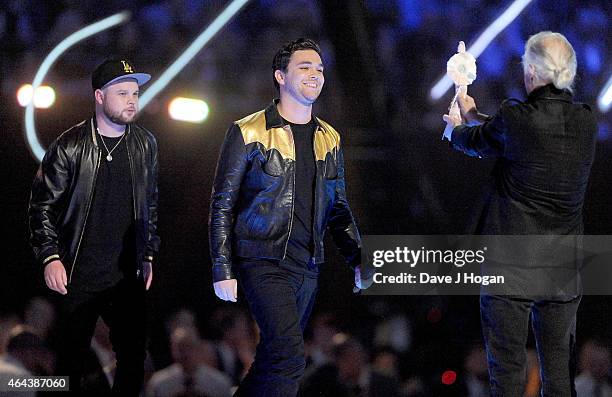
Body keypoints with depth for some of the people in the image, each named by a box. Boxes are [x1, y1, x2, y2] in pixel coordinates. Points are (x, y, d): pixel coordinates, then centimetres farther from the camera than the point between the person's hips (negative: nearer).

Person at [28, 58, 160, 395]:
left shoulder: (145, 145, 8)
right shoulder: (70, 146, -6)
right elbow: (43, 206, -2)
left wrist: (148, 255, 15)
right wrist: (50, 257, -10)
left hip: (128, 276, 4)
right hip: (79, 276, -3)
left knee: (133, 356, 2)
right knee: (71, 357, 1)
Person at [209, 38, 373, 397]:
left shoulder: (330, 139, 13)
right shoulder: (249, 134, -4)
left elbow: (338, 207, 20)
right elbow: (222, 206, -3)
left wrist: (359, 259, 8)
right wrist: (223, 271, -8)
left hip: (307, 267, 6)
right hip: (264, 262, -6)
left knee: (276, 355, 8)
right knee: (289, 356, -20)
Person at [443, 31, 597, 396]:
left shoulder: (514, 119, -16)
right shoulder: (586, 122, 0)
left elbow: (473, 142, 5)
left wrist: (457, 126, 29)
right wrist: (476, 116, 30)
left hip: (512, 265, -4)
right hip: (563, 268, 5)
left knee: (507, 366, 3)